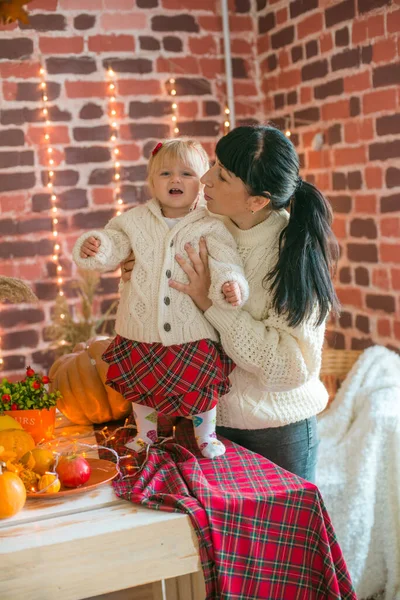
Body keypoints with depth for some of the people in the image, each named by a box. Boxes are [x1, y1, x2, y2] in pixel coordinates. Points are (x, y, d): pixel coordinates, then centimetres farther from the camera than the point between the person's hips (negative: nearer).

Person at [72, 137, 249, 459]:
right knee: (141, 386, 17)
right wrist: (95, 246, -19)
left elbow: (226, 265, -13)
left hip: (193, 333, -2)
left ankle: (206, 436, 35)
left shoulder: (210, 227, -6)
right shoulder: (136, 220, 1)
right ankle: (145, 435, 41)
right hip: (142, 330, 3)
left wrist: (230, 286, -34)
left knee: (202, 387, 10)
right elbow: (114, 244, 3)